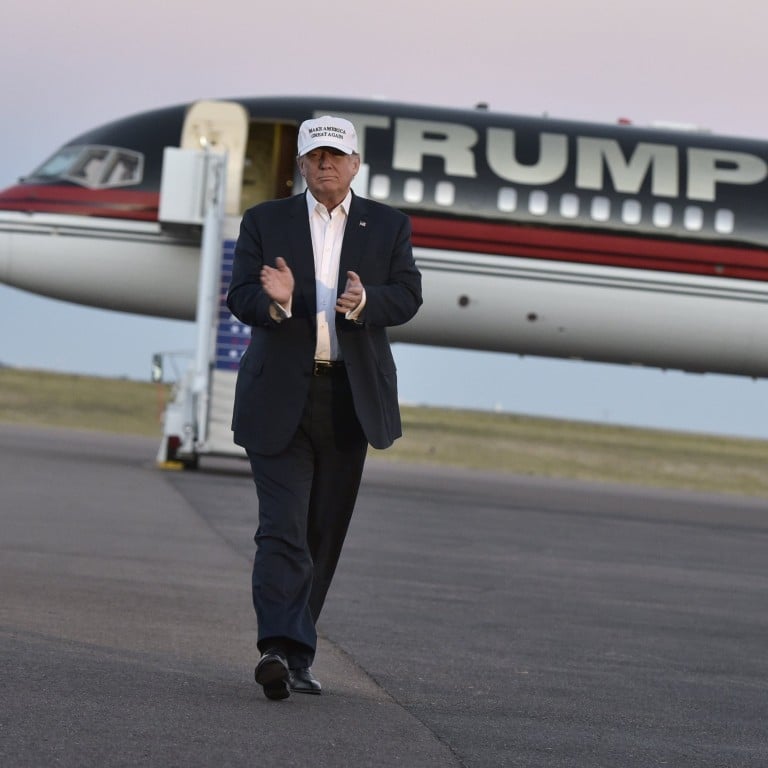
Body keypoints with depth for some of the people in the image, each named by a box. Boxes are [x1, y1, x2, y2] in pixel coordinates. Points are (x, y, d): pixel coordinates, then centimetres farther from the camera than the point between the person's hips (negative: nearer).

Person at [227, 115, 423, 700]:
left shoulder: (388, 227, 9)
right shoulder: (265, 222, 6)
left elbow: (407, 297, -1)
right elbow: (240, 297, -1)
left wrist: (364, 302, -22)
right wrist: (274, 301, -24)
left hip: (350, 400, 2)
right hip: (280, 397, -2)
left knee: (324, 532, 8)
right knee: (282, 527, -14)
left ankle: (298, 656, 17)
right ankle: (280, 648, -25)